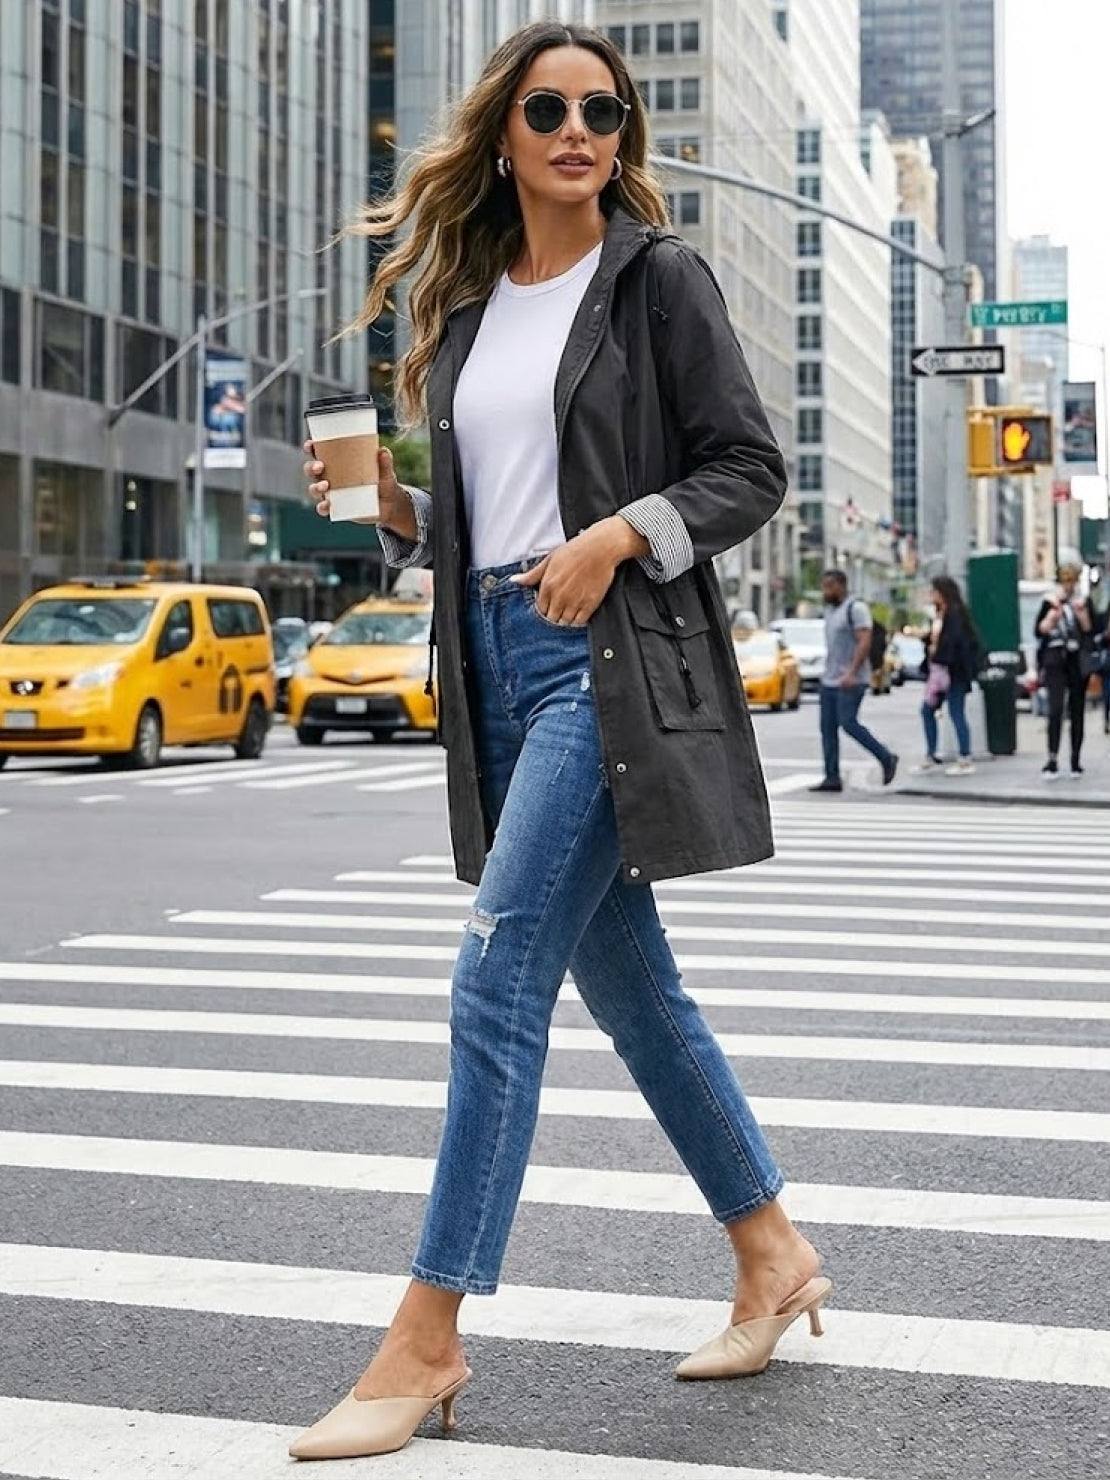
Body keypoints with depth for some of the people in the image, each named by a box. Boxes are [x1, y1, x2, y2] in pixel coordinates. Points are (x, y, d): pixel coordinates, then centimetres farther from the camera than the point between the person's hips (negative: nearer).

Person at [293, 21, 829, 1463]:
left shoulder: (659, 277, -1)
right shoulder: (468, 305, 16)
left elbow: (749, 470, -4)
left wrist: (620, 534, -18)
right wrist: (393, 506, 0)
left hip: (615, 661, -7)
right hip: (500, 659, 7)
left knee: (498, 982, -12)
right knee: (629, 985, 11)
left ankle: (427, 1339, -6)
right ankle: (774, 1256, 26)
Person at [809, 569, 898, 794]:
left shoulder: (856, 608, -10)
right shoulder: (830, 609, 17)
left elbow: (865, 642, -19)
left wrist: (851, 673, -27)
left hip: (851, 681, -9)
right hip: (829, 680, 9)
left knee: (848, 723, -15)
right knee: (828, 729, 2)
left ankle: (886, 758, 1)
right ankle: (832, 778, 3)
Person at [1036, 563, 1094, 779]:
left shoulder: (1084, 601, 9)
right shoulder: (1050, 602, 5)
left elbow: (1091, 631, 1)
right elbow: (1039, 631, 0)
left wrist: (1082, 613, -13)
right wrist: (1054, 614, -13)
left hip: (1078, 661, 2)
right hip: (1055, 661, -2)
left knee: (1077, 712, 6)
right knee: (1056, 709, -15)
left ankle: (1075, 762, 13)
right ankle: (1052, 761, -18)